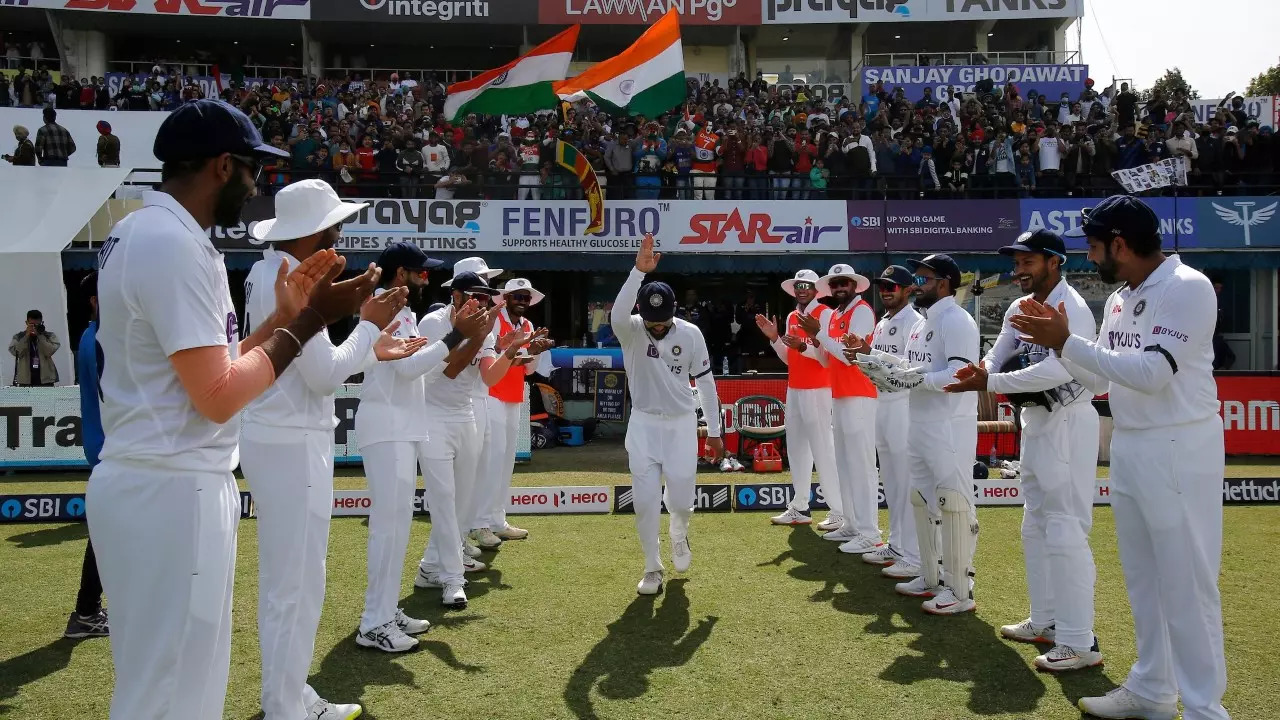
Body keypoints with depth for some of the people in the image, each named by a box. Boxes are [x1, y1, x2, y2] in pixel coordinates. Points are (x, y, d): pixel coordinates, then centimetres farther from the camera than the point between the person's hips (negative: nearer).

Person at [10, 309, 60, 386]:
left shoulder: (49, 336, 4)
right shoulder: (19, 337, 6)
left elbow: (49, 351, -11)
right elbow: (15, 352, -9)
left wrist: (39, 336, -14)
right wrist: (27, 336, -13)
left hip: (46, 380, 0)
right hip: (25, 381, 0)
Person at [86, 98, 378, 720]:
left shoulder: (137, 233, 14)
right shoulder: (176, 244, -18)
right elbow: (217, 397, -20)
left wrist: (283, 314, 11)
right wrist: (308, 321, -12)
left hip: (150, 484, 10)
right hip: (172, 493, -10)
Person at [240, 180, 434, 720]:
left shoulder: (266, 273, 12)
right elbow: (325, 376, -19)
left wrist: (371, 350, 12)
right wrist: (369, 325, -7)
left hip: (276, 440, 10)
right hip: (293, 446, -10)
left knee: (281, 580, 18)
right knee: (297, 584, 0)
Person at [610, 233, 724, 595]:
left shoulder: (690, 334, -8)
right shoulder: (632, 331, -12)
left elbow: (705, 381, 1)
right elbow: (617, 315, -38)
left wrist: (714, 431, 3)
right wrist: (638, 271, -45)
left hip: (682, 425, 1)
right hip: (644, 425, 0)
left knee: (681, 500, 3)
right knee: (645, 501, -1)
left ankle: (679, 536, 39)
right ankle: (653, 568, 17)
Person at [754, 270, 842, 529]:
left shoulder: (825, 314, -9)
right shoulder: (791, 317, 14)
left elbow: (829, 357, -17)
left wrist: (803, 347, -30)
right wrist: (774, 338, 2)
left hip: (817, 391, -8)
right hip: (794, 390, 8)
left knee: (823, 448, -11)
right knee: (796, 447, 12)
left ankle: (839, 512, -8)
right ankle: (799, 508, 21)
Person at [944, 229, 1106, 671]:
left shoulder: (1072, 308, -17)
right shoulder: (1019, 309, 10)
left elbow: (1058, 370, -30)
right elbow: (998, 355, 3)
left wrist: (991, 383, -32)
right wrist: (979, 371, -20)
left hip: (1068, 424, -10)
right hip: (1035, 422, 10)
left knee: (1065, 532, -9)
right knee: (1035, 527, 16)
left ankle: (1080, 642, -2)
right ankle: (1045, 622, 28)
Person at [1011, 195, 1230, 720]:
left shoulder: (1187, 288, -15)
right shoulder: (1119, 299, 10)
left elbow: (1151, 373, -24)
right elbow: (1104, 371, 16)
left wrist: (1068, 342, -23)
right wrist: (1060, 340, 2)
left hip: (1178, 450, -9)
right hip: (1127, 448, 9)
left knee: (1186, 583, -2)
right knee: (1142, 577, 17)